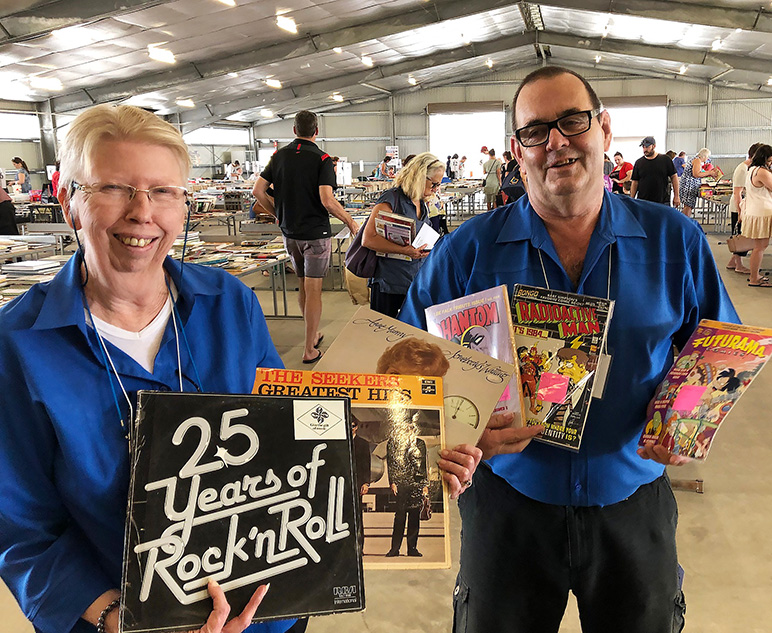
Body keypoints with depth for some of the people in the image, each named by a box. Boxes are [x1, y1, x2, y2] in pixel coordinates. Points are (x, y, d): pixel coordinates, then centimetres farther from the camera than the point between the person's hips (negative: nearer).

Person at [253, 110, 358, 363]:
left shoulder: (279, 155, 4)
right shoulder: (322, 159, -12)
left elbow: (258, 190, 2)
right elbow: (327, 200, -22)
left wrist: (279, 213, 15)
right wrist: (350, 222, -9)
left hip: (290, 232, 5)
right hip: (316, 233, -5)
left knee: (302, 284, 19)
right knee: (313, 289, 0)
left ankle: (313, 334, 32)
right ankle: (310, 349, 5)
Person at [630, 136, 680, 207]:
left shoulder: (665, 160, 3)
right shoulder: (639, 162, 7)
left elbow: (674, 177, 6)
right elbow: (634, 182, 8)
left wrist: (676, 196, 1)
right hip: (642, 202, 1)